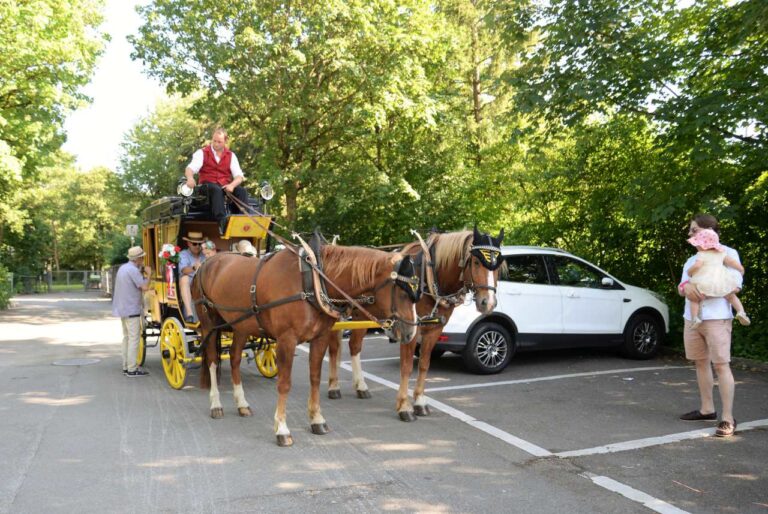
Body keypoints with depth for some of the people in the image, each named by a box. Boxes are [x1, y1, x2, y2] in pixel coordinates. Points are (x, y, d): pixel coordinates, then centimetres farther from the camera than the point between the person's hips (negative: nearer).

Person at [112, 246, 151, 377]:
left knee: (127, 337, 15)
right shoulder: (133, 270, -17)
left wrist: (143, 275, 16)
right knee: (134, 338, -6)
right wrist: (149, 274, -5)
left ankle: (126, 366, 19)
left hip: (122, 308, 10)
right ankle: (132, 369, -4)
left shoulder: (122, 268, 13)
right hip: (132, 309, -10)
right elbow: (145, 287, -20)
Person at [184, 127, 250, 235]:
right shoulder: (202, 153, 7)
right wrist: (190, 177, -34)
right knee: (216, 190, -38)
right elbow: (191, 168, -8)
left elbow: (239, 176, 3)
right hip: (207, 186, -3)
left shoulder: (231, 155, 13)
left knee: (242, 190, -28)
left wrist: (232, 185, -21)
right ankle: (222, 221, -54)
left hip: (226, 187, 3)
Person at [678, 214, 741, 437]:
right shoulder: (691, 260, 19)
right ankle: (707, 409, 22)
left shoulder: (727, 253, 0)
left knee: (721, 365, -9)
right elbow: (681, 288, 10)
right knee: (701, 363, 11)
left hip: (716, 318, -7)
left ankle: (727, 418, -7)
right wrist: (686, 286, -15)